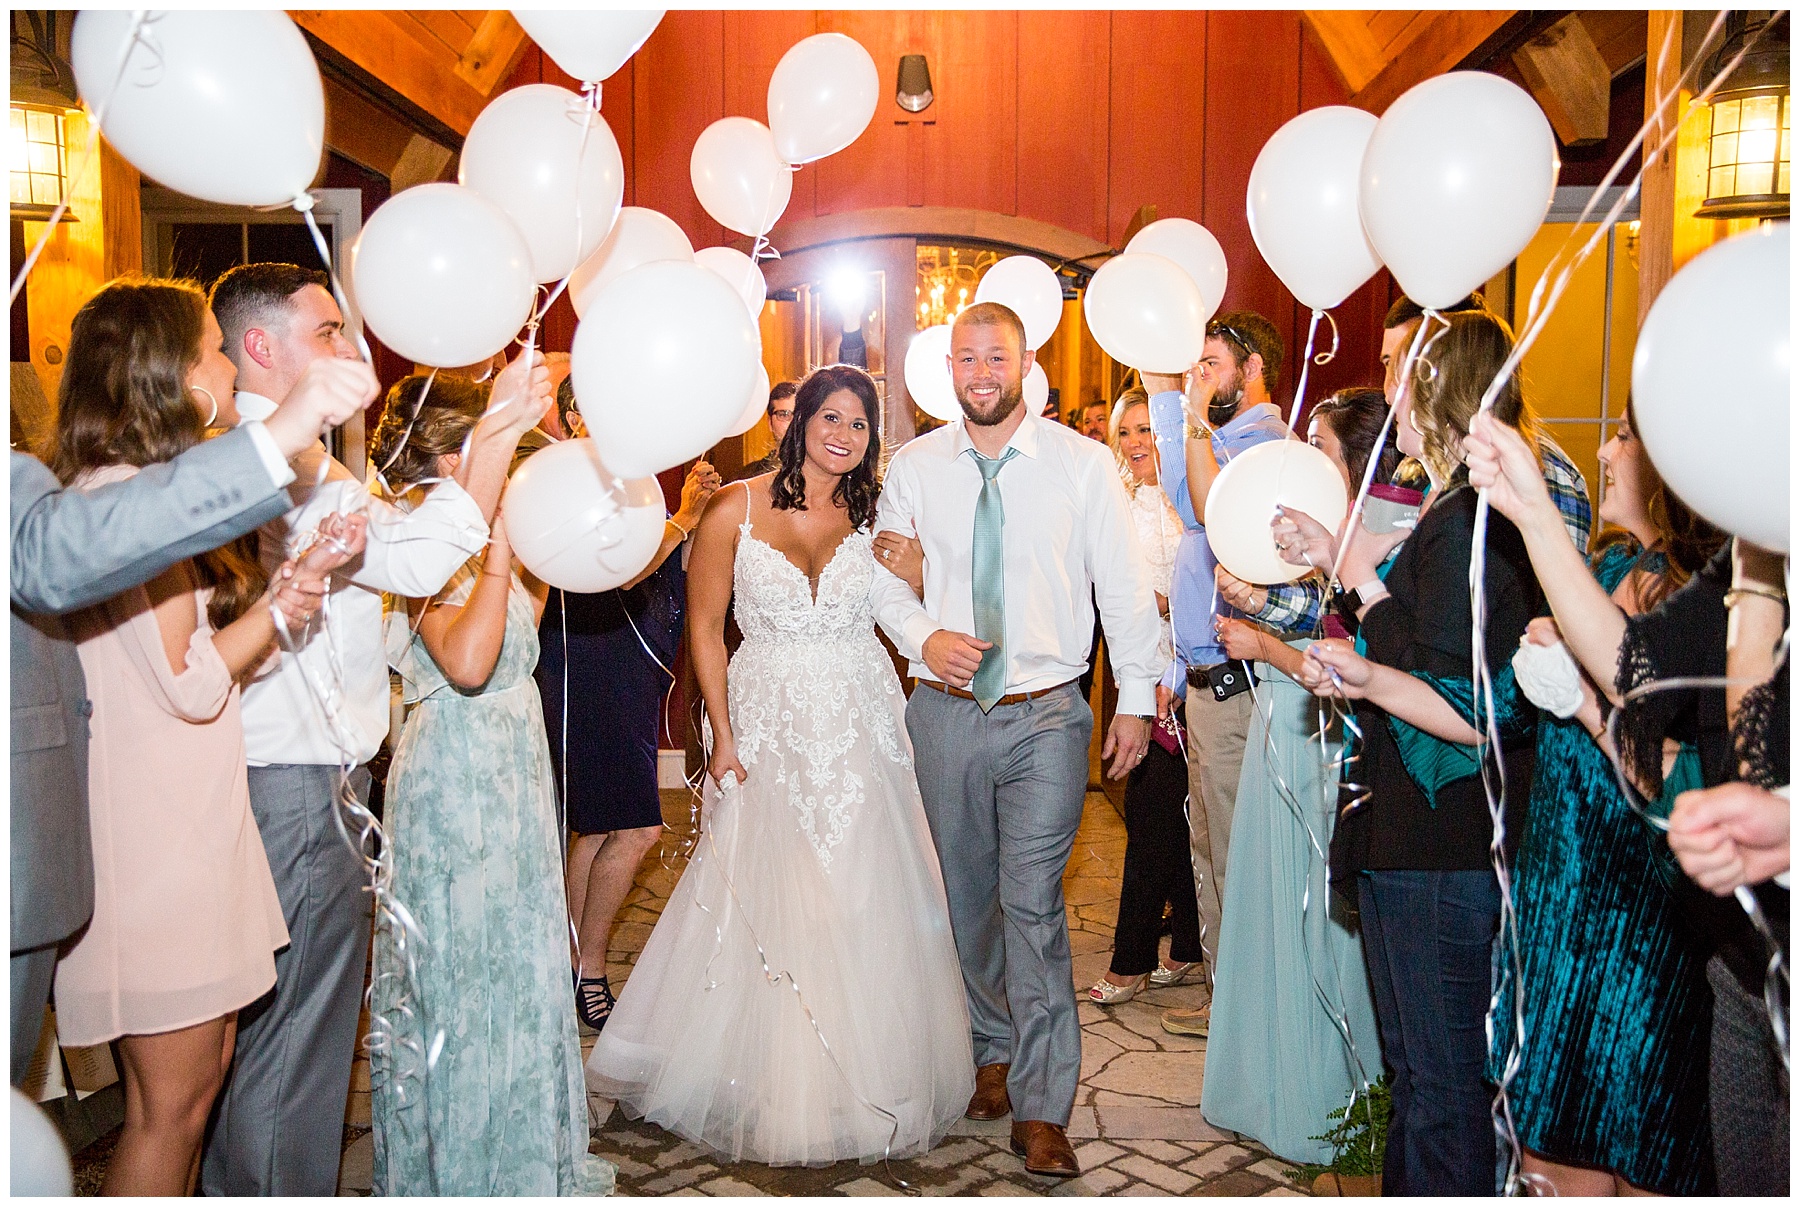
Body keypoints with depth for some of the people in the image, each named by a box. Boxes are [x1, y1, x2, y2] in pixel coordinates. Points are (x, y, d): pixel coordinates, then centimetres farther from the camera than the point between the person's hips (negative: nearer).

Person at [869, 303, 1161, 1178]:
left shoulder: (1083, 464, -1)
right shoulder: (913, 467, 4)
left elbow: (1125, 588, 3)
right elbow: (885, 576, 8)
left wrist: (1137, 698, 2)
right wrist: (923, 637, -12)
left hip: (1046, 716, -2)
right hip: (945, 712, 3)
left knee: (1033, 905, -7)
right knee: (967, 897, 13)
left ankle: (1041, 1108, 3)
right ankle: (995, 1053, 34)